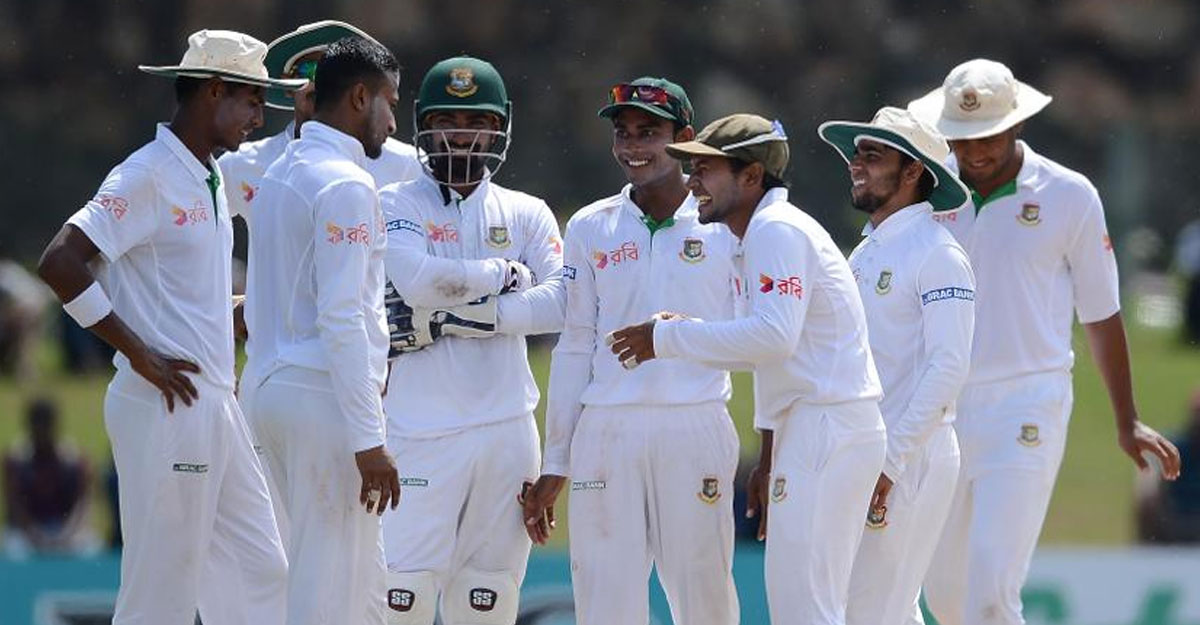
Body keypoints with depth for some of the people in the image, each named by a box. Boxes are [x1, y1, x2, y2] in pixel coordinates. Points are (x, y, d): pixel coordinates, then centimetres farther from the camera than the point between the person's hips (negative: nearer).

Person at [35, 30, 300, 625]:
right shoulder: (148, 177, -12)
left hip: (215, 406, 10)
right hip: (165, 410, -10)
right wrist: (139, 353, -18)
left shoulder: (210, 180, 16)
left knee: (258, 576, 10)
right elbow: (60, 263, -21)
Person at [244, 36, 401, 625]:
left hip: (274, 389, 9)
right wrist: (368, 439, -19)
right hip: (325, 398, -9)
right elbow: (341, 320, -19)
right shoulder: (345, 183, -13)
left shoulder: (281, 173, 16)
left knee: (363, 577, 15)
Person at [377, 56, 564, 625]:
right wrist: (505, 274, -4)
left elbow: (561, 302, -6)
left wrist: (455, 317, -13)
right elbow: (417, 279, -17)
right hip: (420, 428, -3)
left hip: (506, 428, 3)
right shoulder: (396, 205, 4)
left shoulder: (527, 215, 11)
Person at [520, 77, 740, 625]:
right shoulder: (590, 228, 11)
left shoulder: (726, 225, 4)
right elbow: (576, 348, 13)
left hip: (696, 430, -2)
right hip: (607, 432, 2)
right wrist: (554, 465, 12)